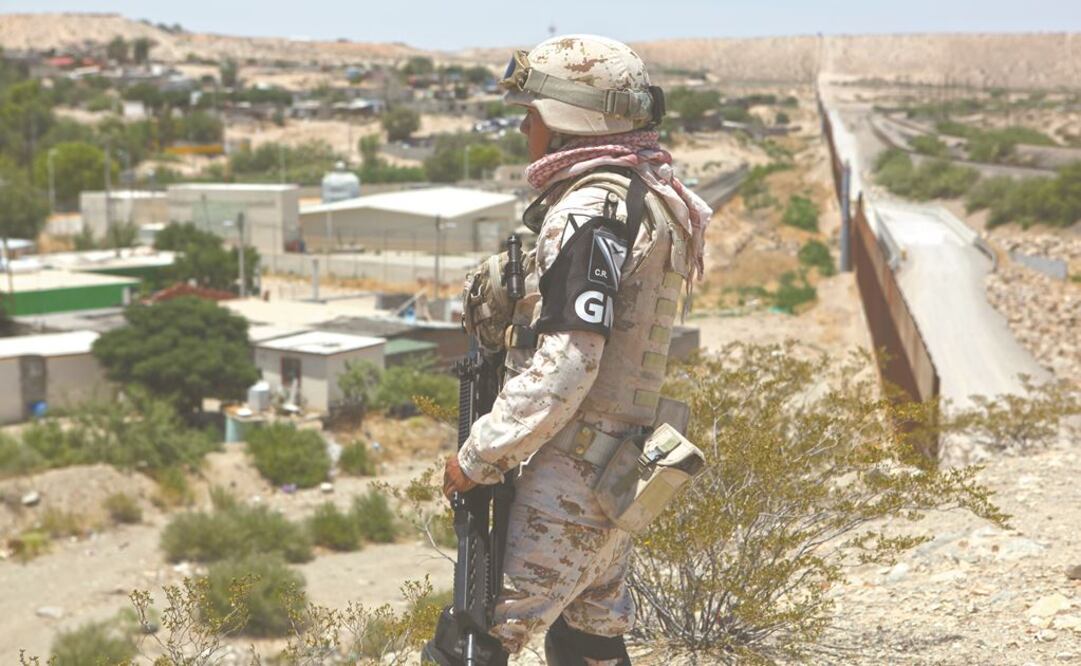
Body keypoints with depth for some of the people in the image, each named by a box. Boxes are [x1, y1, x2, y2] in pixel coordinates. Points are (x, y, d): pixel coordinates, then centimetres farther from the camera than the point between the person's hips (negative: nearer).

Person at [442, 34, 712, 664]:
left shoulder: (591, 213, -18)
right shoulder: (648, 198, 13)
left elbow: (563, 365, -24)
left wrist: (477, 456, -16)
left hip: (574, 475, -10)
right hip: (615, 468, 10)